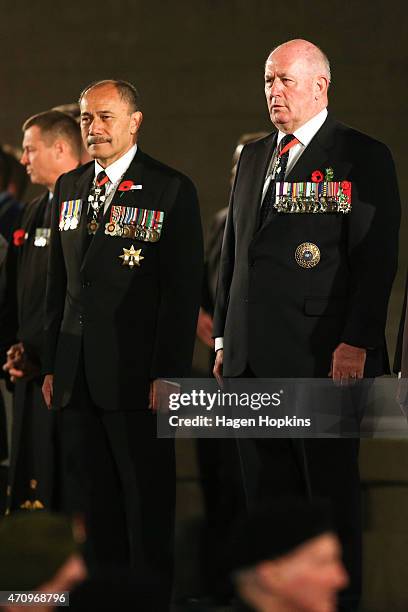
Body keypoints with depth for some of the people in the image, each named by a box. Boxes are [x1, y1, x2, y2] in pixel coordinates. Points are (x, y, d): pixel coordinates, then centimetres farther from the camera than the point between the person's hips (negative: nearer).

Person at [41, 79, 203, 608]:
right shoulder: (69, 188, 14)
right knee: (88, 504, 8)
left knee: (147, 501, 1)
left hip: (137, 375, -6)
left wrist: (169, 373, -14)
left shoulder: (170, 190, -5)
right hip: (77, 378, 6)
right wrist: (51, 364, 11)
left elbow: (183, 290, -8)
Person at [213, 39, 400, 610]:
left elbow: (376, 258, -10)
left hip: (324, 356, -6)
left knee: (332, 490, 0)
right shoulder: (253, 156, 17)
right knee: (267, 491, 9)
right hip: (252, 357, 6)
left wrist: (356, 343, -17)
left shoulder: (363, 157, -4)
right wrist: (224, 335, 15)